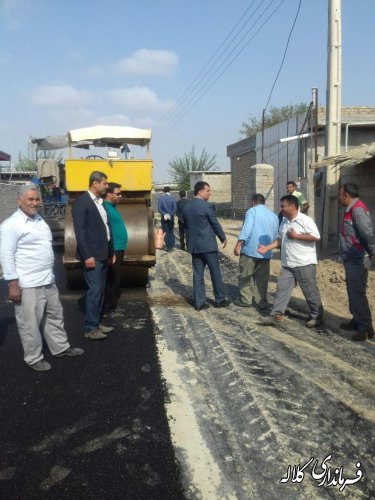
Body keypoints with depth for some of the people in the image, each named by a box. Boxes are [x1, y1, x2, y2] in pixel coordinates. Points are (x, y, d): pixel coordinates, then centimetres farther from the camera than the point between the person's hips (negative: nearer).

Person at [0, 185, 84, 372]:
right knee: (30, 323, 3)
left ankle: (61, 347, 34)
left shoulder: (39, 220, 13)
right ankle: (34, 358, 19)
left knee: (55, 315, 19)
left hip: (48, 281, 9)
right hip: (27, 285, -9)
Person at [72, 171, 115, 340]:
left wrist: (111, 252, 17)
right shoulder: (81, 202, -12)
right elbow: (80, 231, -17)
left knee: (100, 290, 12)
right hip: (92, 255, -9)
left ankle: (96, 323, 22)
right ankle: (90, 328, 1)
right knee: (95, 290, -8)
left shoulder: (100, 202, 14)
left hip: (102, 254, 9)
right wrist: (87, 256, -21)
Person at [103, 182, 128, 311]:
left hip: (118, 248, 10)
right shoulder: (105, 207, -16)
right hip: (114, 249, -10)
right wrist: (111, 252, -23)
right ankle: (109, 305, 6)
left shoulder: (111, 207, 15)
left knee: (115, 278, 16)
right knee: (112, 278, -3)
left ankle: (112, 302, 26)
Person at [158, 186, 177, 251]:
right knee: (171, 232, 13)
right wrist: (170, 214, -10)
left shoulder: (161, 198, -2)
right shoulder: (172, 198, -3)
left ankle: (168, 247, 3)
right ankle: (172, 246, 11)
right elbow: (174, 208, -10)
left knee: (166, 232, 5)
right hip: (171, 217, 1)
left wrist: (164, 214, -13)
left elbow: (159, 208, -9)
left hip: (164, 218, -1)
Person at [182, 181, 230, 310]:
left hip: (193, 245, 6)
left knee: (197, 274, 8)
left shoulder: (186, 207, 6)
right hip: (208, 244, -6)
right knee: (215, 273, 7)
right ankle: (220, 300, 17)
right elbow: (215, 224, -7)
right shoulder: (207, 206, -14)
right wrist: (223, 238, 7)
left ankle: (199, 302, 11)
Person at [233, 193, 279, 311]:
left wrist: (238, 245, -17)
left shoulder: (252, 211, -3)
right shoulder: (274, 216, 14)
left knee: (245, 276, 8)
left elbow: (246, 229, -17)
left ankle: (245, 300, 12)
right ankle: (261, 302, 12)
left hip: (250, 250, -5)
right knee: (262, 278, 11)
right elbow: (275, 236, 18)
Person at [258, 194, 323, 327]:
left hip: (305, 263, -7)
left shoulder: (305, 220, -14)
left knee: (310, 291, 4)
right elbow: (280, 239, 20)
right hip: (287, 264, 7)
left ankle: (317, 316, 17)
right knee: (282, 287, 6)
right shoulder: (284, 222, 11)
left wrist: (295, 236, -20)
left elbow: (316, 237, -21)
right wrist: (267, 247, 7)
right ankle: (277, 313, 12)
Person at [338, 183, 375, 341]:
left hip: (357, 261, -10)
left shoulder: (357, 209, -19)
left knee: (357, 294, -5)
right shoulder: (351, 209, 13)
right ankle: (357, 320, 31)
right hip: (351, 260, 10)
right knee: (353, 292, 18)